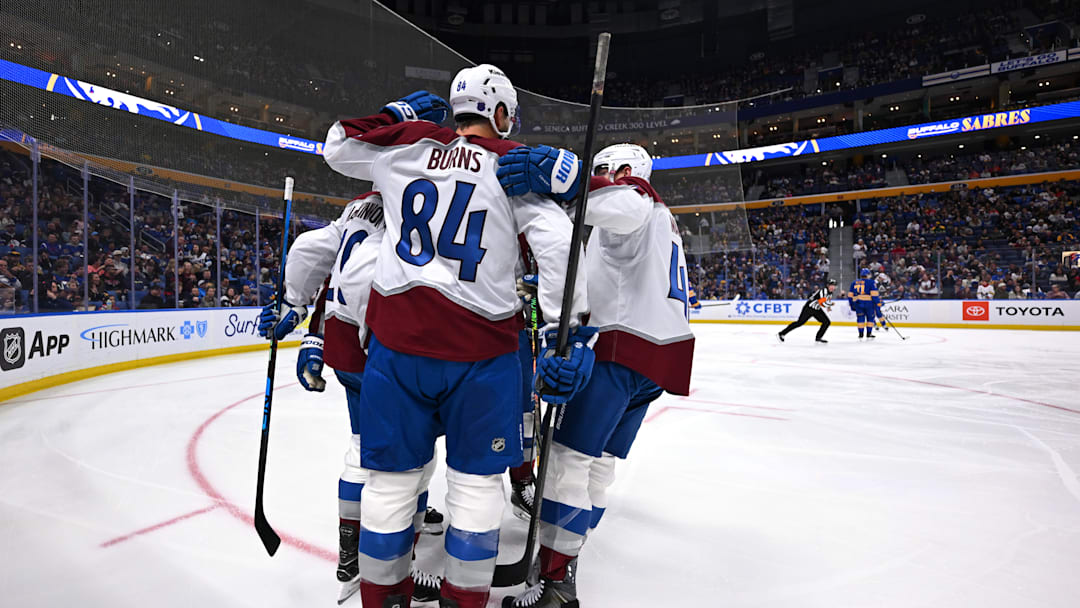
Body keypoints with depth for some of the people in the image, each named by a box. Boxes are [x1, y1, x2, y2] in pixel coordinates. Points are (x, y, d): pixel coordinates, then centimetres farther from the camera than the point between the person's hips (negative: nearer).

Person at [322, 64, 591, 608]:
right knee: (476, 478, 13)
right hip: (480, 347, -2)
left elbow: (336, 146, 26)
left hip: (397, 341, 3)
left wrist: (400, 113, 29)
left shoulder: (406, 146, 8)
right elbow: (557, 244, -10)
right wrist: (571, 331, -8)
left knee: (394, 475, 14)